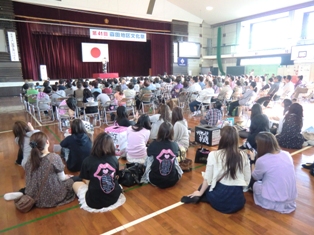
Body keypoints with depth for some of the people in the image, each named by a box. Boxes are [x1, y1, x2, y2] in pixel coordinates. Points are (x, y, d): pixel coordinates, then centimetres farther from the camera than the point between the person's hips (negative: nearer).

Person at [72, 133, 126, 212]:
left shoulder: (87, 161, -14)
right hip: (115, 198, 4)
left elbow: (87, 182, -3)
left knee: (76, 184, 20)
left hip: (94, 202, -4)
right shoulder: (115, 159, -5)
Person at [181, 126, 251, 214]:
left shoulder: (213, 155, -11)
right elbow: (247, 180, 4)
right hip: (238, 202, 1)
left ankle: (198, 197, 6)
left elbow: (207, 179, -3)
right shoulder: (243, 155, -3)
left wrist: (200, 193, 13)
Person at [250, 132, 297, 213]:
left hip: (275, 202, -5)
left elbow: (256, 177, 1)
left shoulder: (261, 160, -19)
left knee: (255, 184, 19)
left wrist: (252, 161, 12)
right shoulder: (287, 154, -3)